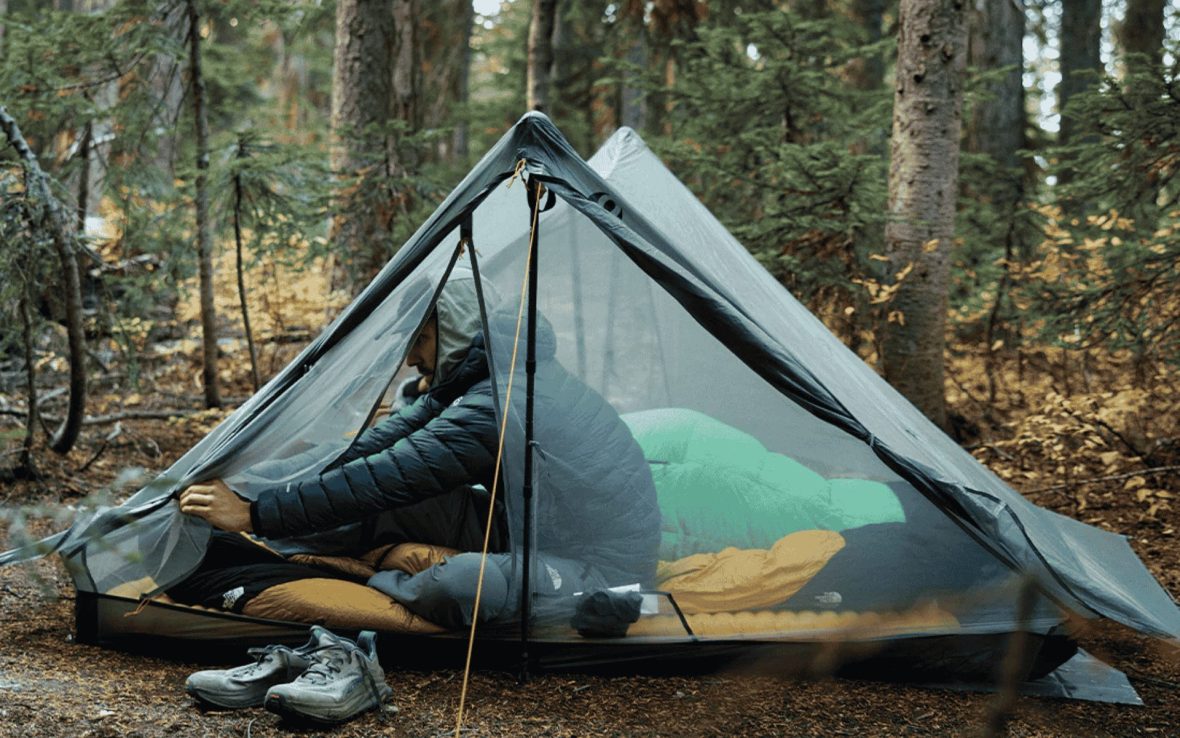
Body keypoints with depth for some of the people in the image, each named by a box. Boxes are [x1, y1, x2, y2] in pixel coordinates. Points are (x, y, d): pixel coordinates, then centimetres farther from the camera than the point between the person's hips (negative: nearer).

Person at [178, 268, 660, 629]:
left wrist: (254, 515, -21)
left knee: (462, 584, -34)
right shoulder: (477, 380, 6)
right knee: (403, 503, 1)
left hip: (602, 576, -10)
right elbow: (389, 439, 8)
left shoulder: (494, 407, -25)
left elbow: (381, 480, -26)